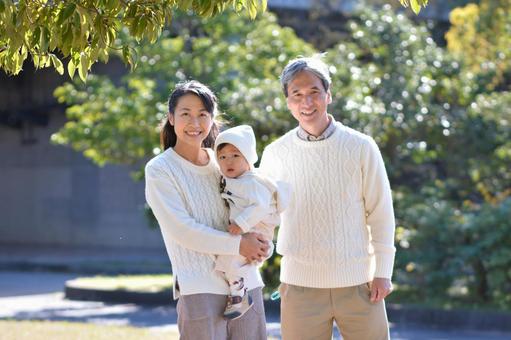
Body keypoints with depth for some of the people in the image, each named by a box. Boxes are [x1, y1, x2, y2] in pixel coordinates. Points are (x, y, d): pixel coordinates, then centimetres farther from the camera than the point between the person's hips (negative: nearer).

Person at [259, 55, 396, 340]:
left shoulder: (361, 147, -2)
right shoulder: (276, 154, 2)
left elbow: (381, 212, 1)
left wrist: (383, 272, 0)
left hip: (357, 281, -1)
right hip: (300, 284, 1)